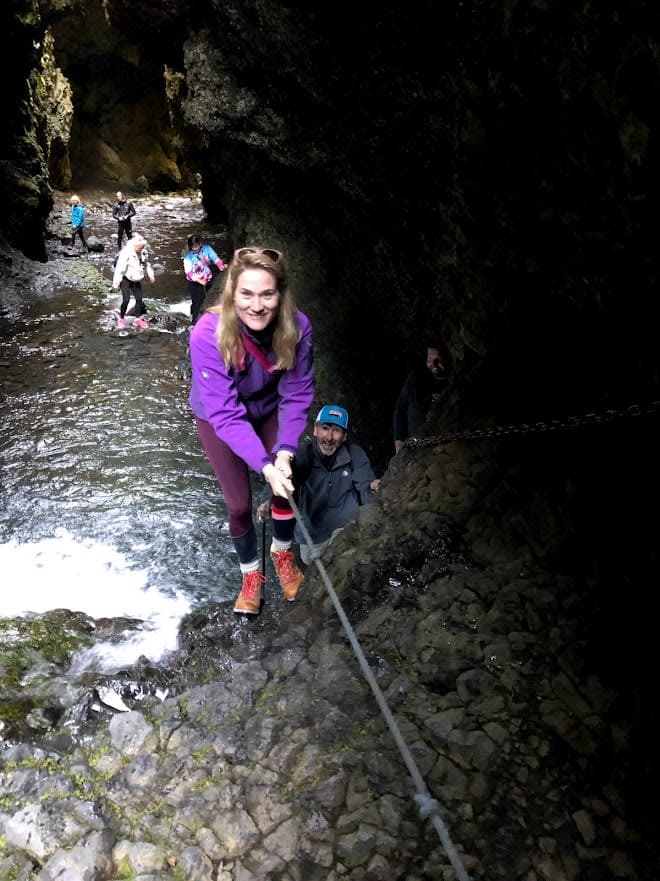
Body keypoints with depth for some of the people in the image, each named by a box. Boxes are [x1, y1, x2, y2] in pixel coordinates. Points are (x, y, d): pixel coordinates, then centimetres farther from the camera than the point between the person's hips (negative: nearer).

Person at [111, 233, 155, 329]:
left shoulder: (144, 253, -6)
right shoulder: (126, 253, -26)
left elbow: (146, 264, 15)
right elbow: (119, 269, -22)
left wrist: (151, 275, 18)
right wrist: (116, 283, -19)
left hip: (136, 280, 6)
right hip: (126, 279, -6)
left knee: (139, 299, 7)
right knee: (126, 300, -12)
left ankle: (138, 319, 23)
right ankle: (121, 318, 9)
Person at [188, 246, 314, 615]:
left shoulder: (297, 327, -30)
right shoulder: (208, 335, -37)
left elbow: (297, 395, -21)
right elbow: (226, 414, -36)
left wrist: (286, 452, -33)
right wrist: (264, 465, -44)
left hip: (268, 410, 2)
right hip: (218, 418, -2)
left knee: (287, 485, 1)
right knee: (239, 504, 0)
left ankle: (283, 552, 33)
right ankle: (251, 574, 28)